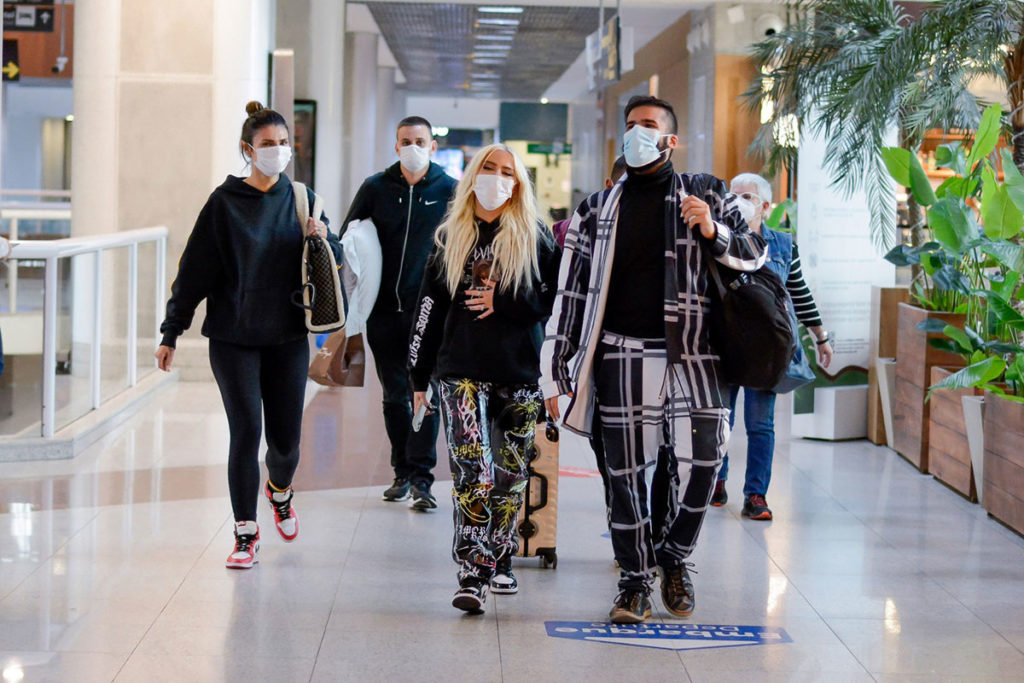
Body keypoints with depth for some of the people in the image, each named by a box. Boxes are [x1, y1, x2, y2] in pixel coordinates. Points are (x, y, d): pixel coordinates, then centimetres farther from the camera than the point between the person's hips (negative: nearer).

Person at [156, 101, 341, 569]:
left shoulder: (301, 199, 5)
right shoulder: (225, 203, -4)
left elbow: (335, 260, 13)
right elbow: (194, 271, -3)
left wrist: (324, 239, -11)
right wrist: (171, 333, -3)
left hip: (288, 338, 3)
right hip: (233, 340, -2)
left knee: (286, 437, 6)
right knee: (245, 433, -7)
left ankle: (279, 489, 39)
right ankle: (246, 534, 3)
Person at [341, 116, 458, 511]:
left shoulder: (450, 191, 0)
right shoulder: (376, 188, 6)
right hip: (385, 308, 3)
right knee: (394, 395, 11)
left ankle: (421, 478, -5)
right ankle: (403, 472, 21)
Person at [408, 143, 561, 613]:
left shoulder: (536, 238, 5)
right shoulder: (450, 237, 10)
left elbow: (556, 300, 0)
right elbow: (429, 306, 11)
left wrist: (502, 302, -11)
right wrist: (419, 376, 10)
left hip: (519, 372, 0)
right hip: (461, 371, 0)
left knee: (511, 473, 7)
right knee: (472, 471, -13)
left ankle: (500, 561, 23)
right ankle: (472, 575, -16)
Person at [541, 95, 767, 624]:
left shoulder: (705, 194, 11)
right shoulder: (598, 209, 13)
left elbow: (755, 253, 13)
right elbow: (570, 291, 12)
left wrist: (712, 233, -8)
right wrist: (554, 368, 7)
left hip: (690, 349, -1)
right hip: (622, 352, 1)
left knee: (708, 452, -14)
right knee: (625, 468, 1)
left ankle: (675, 553, 8)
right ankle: (635, 579, 13)